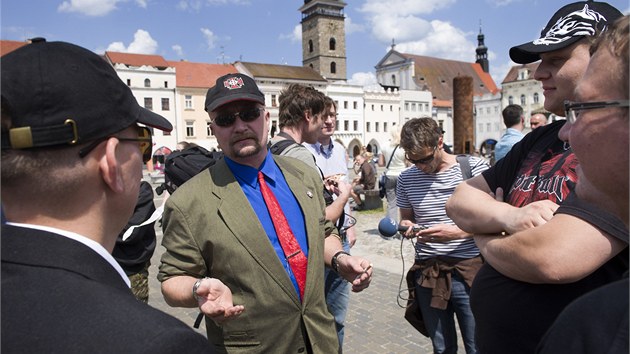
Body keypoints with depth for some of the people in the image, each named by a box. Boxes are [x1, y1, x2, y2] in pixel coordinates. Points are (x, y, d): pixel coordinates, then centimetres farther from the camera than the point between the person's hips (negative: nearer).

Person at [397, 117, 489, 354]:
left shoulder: (474, 167, -4)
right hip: (427, 271, 3)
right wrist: (407, 227, -5)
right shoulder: (407, 178, 6)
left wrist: (456, 232, -17)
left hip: (468, 270, -3)